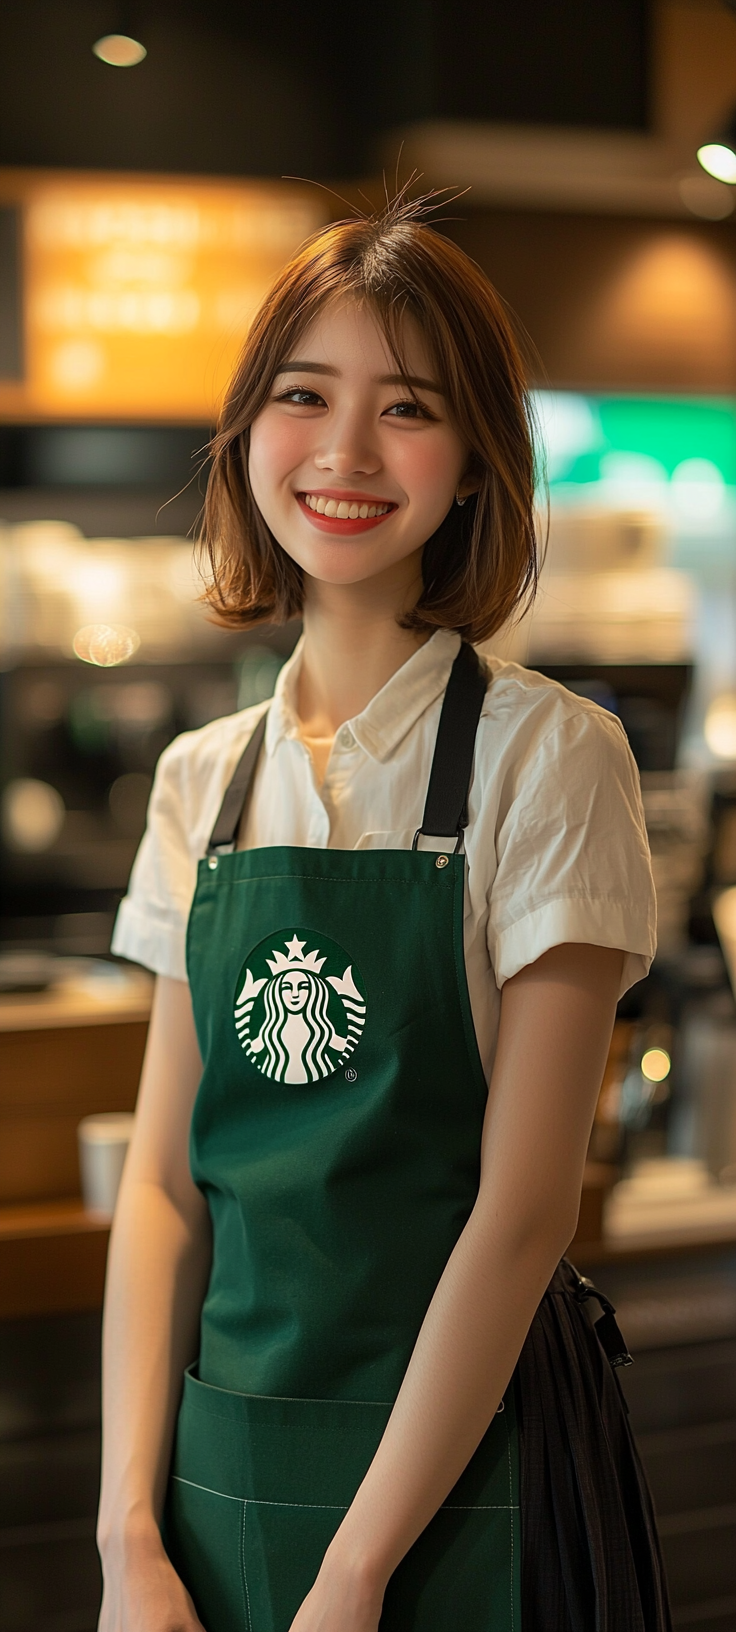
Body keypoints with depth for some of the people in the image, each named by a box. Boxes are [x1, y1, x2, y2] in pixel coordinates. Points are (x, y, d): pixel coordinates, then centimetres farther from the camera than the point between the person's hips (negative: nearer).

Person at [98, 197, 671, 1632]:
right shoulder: (203, 783, 4)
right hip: (228, 1448, 4)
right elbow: (164, 1179, 3)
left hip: (468, 1458, -4)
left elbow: (522, 1206, -13)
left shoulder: (547, 756, -10)